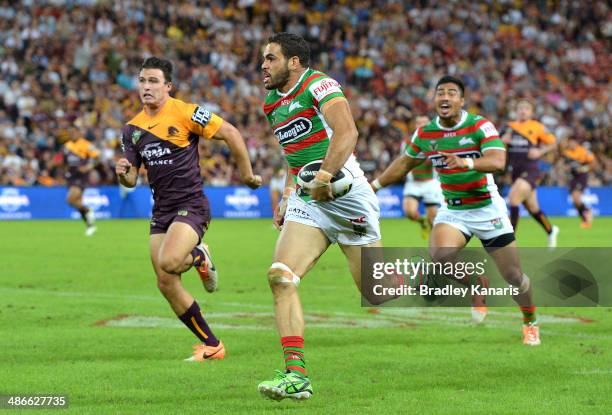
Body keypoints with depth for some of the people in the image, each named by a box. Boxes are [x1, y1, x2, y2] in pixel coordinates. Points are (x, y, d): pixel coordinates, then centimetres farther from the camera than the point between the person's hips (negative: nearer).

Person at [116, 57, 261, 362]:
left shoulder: (184, 113, -10)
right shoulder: (132, 128, 9)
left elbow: (230, 133, -7)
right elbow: (131, 180, 11)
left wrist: (247, 174, -3)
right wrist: (123, 173, -12)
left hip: (191, 205, -7)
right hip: (161, 211, 7)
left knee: (167, 262, -30)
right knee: (166, 284, 0)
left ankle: (198, 257, 7)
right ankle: (211, 345, 13)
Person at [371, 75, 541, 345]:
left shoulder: (480, 126, -15)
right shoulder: (425, 134, -1)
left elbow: (498, 161, -30)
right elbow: (405, 162, 17)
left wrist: (466, 162, -46)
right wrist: (375, 185, 17)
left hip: (486, 207, -3)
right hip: (452, 210, 3)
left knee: (513, 277, 1)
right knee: (439, 255, -28)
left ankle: (530, 323, 29)